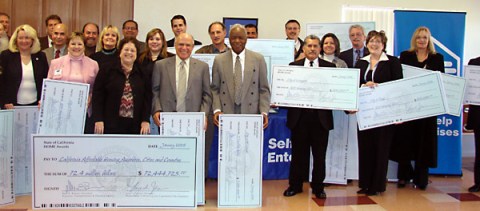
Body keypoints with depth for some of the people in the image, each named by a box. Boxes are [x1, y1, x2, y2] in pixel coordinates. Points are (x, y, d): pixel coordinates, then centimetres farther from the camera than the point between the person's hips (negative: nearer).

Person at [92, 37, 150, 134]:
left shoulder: (142, 74, 10)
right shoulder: (106, 71, 4)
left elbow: (147, 98, 6)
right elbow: (97, 96, 0)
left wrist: (145, 121, -4)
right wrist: (98, 120, -7)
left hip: (134, 127, 2)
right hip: (110, 125, -2)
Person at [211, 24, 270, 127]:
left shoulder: (258, 59, 6)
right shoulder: (219, 60, 8)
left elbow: (264, 89, 5)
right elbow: (214, 89, 8)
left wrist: (264, 112, -6)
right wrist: (216, 110, -6)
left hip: (251, 114, 0)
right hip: (226, 115, 1)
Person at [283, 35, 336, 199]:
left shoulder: (330, 67, 5)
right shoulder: (293, 66, 6)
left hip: (321, 117, 0)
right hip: (299, 116, 0)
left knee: (319, 155, 9)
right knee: (299, 153, 9)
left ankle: (318, 187, 23)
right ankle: (295, 185, 23)